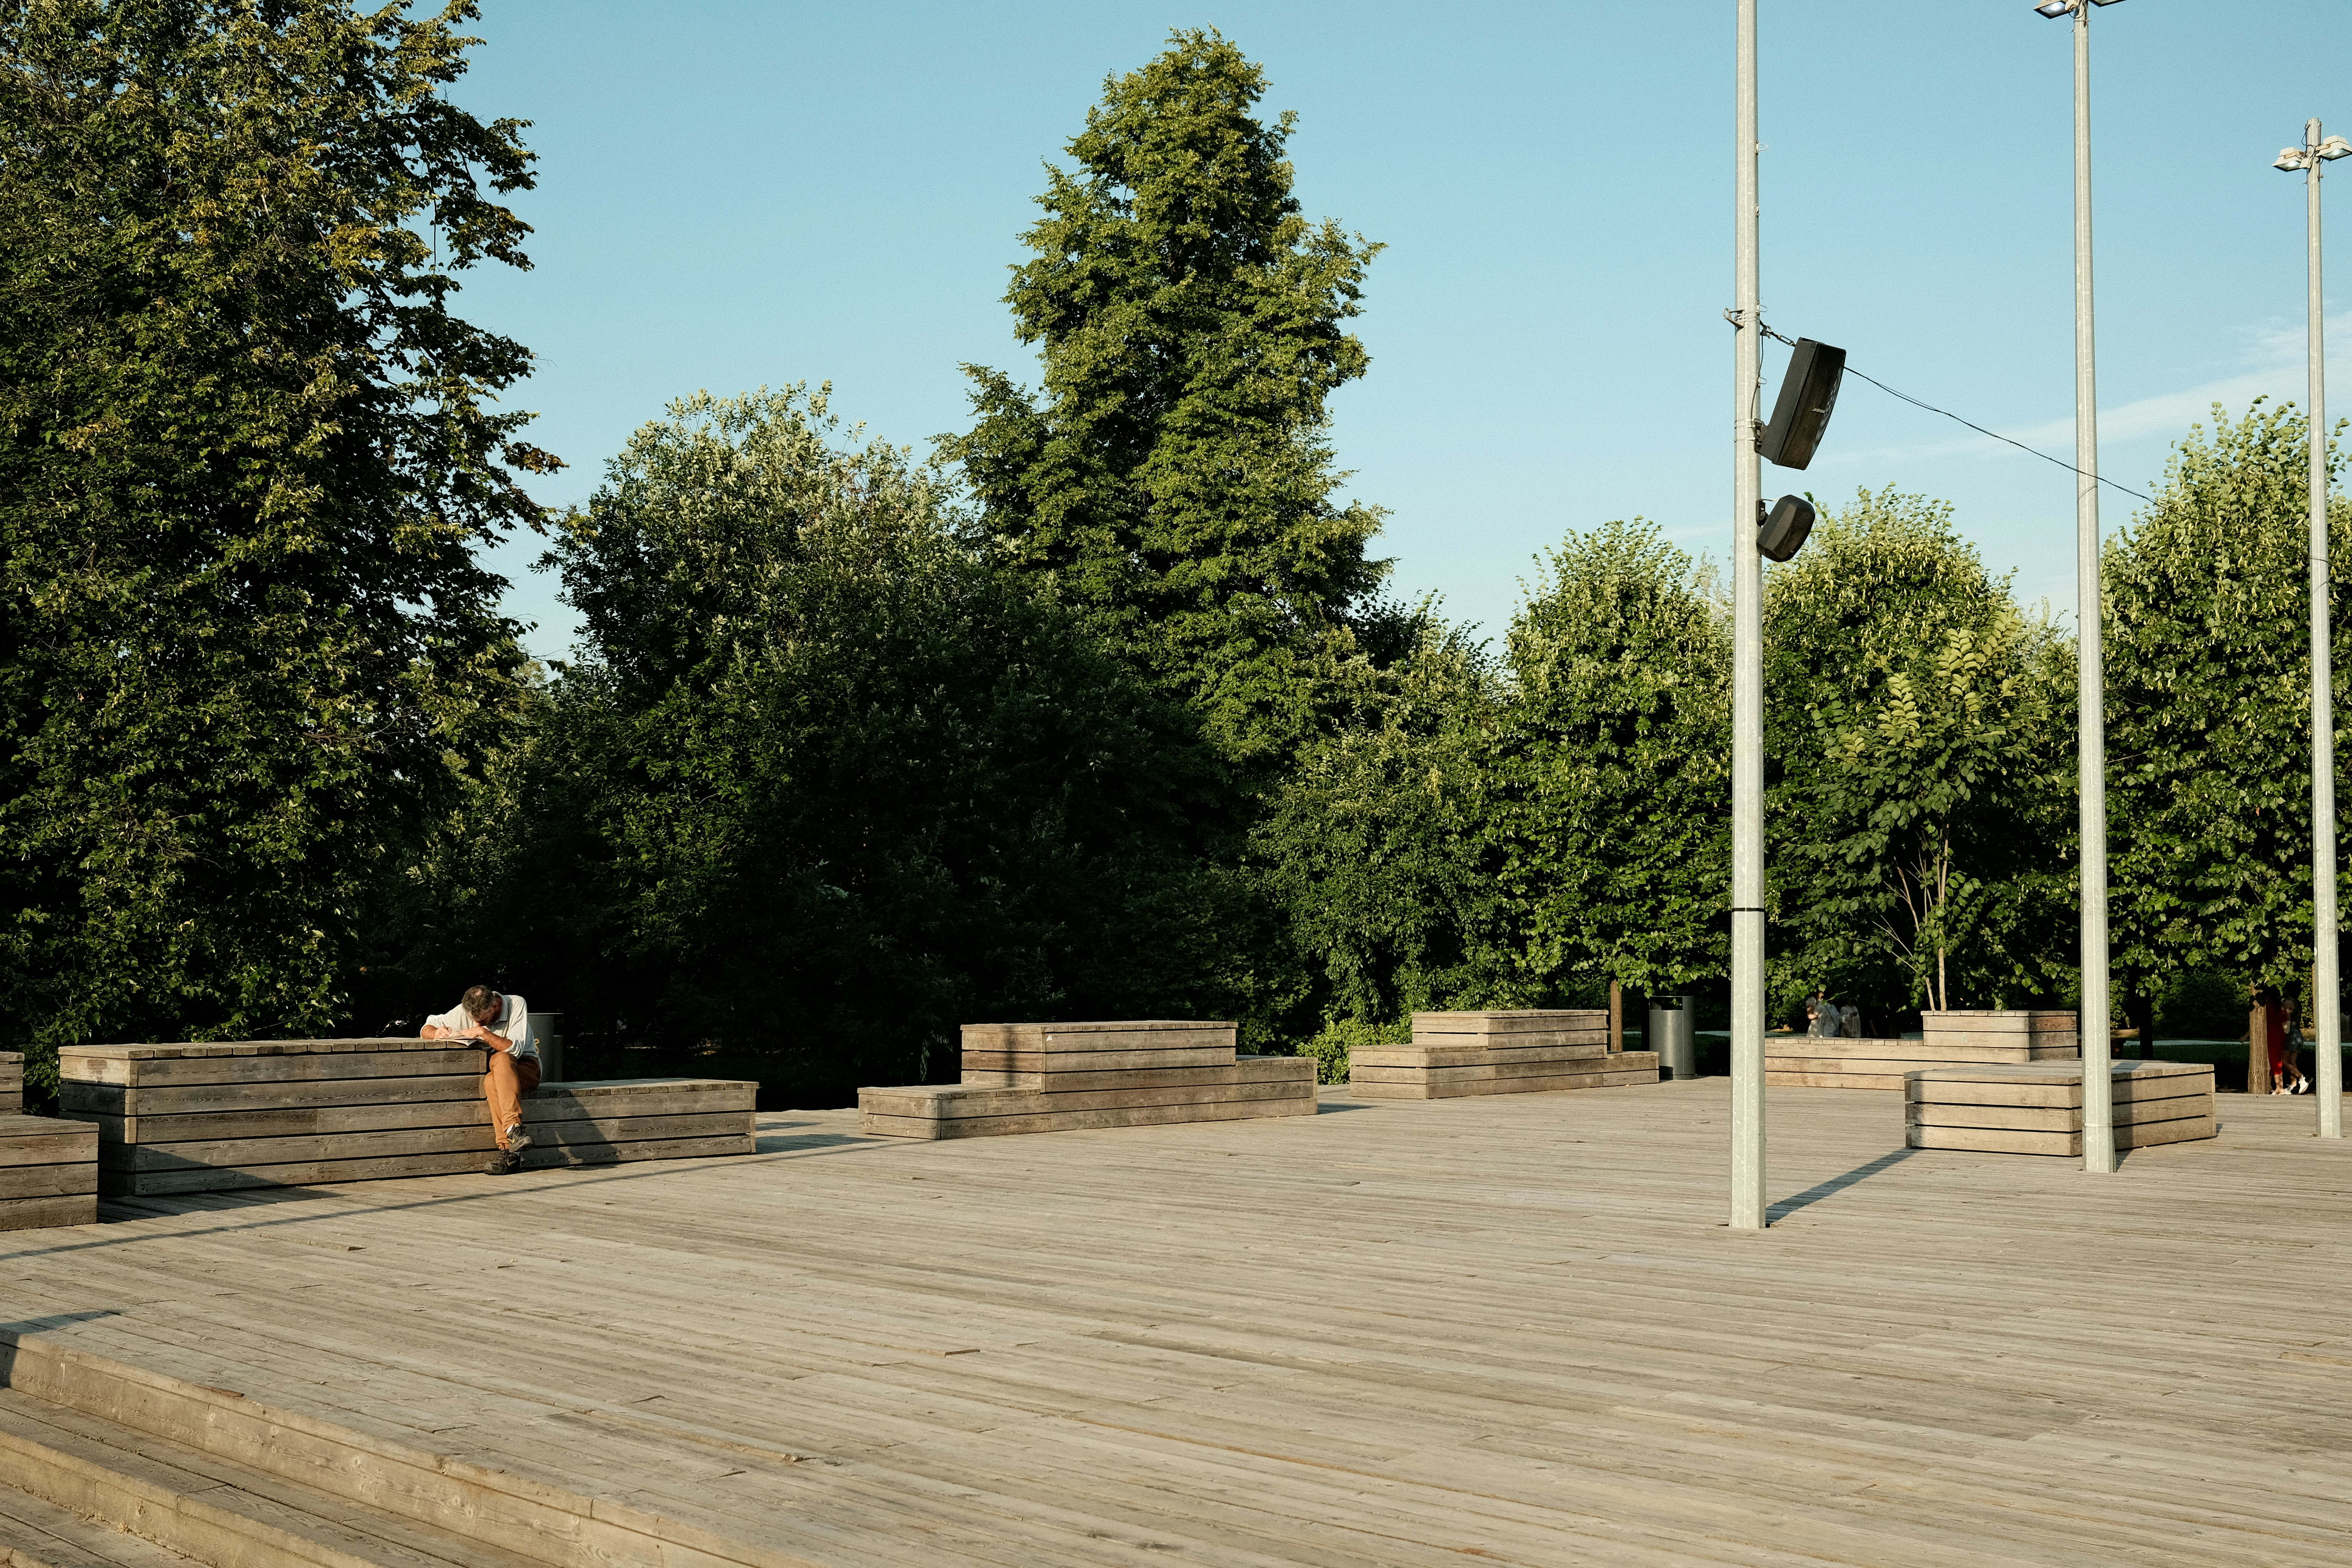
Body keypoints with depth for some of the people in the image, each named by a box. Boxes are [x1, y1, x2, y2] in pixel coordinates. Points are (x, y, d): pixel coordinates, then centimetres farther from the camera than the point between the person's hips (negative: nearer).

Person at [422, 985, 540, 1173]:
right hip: (494, 1072, 3)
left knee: (502, 1060, -37)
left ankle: (513, 1128, -47)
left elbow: (515, 1049, -23)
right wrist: (438, 1033, -20)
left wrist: (483, 1033, -31)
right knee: (491, 1082, -35)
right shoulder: (464, 1011, -5)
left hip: (526, 1067, -3)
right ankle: (509, 1150, -41)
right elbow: (426, 1030, 4)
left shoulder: (516, 1004, -14)